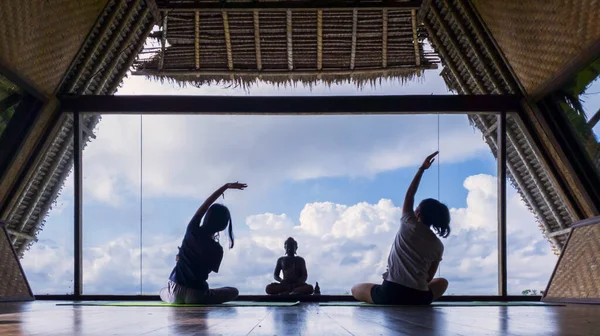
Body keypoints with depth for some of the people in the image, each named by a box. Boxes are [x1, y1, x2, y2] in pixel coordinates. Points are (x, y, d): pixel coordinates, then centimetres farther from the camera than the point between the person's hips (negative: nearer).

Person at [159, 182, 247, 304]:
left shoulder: (192, 230, -6)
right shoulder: (217, 249, -12)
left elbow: (205, 205, 7)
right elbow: (210, 270, 4)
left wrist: (226, 186, 14)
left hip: (175, 294, 4)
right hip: (195, 297, -4)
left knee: (163, 292, 41)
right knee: (234, 291, 15)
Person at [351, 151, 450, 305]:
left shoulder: (408, 226, 1)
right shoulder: (438, 245, 7)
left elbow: (409, 196, 16)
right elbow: (429, 277, 12)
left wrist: (422, 169, 24)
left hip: (390, 293, -1)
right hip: (418, 298, 1)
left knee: (356, 289, 28)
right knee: (443, 282, 34)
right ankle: (413, 303, 19)